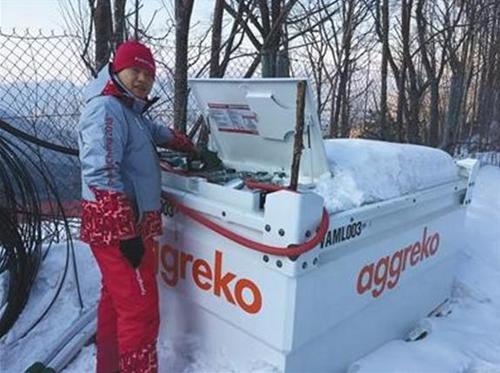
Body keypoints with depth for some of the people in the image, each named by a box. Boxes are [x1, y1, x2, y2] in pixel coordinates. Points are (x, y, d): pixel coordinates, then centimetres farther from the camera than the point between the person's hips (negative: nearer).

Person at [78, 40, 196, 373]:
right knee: (140, 311, -5)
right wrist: (128, 234, -27)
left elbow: (158, 132, 36)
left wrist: (194, 149, 37)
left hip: (120, 225, 11)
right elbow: (102, 177, -27)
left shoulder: (129, 110, 15)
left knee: (116, 299, 22)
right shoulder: (106, 109, -17)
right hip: (117, 227, -11)